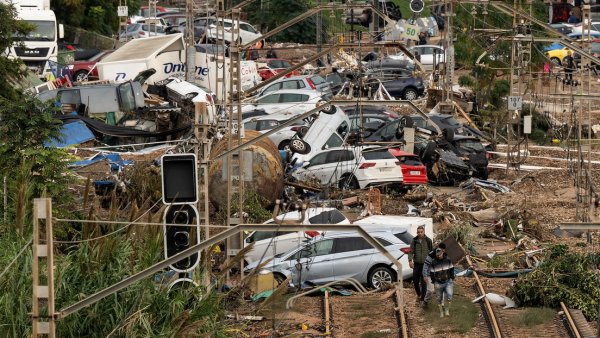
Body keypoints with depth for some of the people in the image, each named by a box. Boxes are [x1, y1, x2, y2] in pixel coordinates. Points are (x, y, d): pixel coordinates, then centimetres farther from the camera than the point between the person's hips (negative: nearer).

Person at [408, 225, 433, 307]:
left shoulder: (428, 241, -2)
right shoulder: (414, 241, 2)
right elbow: (411, 251, 2)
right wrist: (410, 260, -13)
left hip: (425, 264, -2)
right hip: (416, 264, 2)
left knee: (423, 282, -5)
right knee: (415, 281, 7)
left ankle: (422, 299, 2)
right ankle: (418, 294, 33)